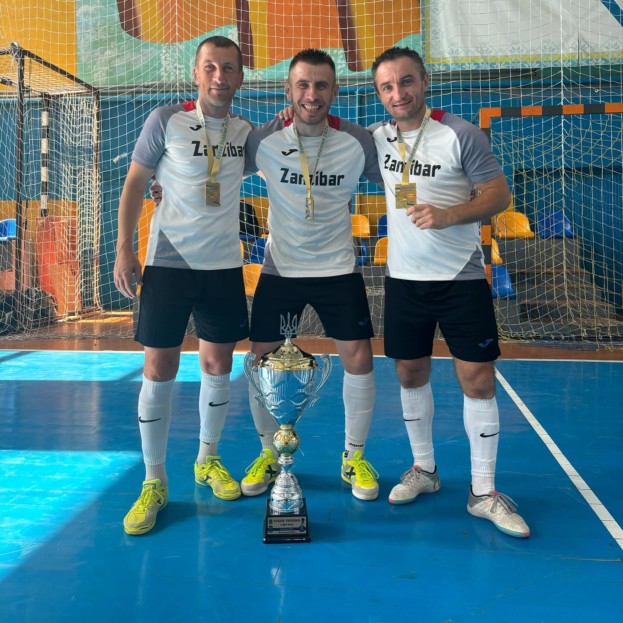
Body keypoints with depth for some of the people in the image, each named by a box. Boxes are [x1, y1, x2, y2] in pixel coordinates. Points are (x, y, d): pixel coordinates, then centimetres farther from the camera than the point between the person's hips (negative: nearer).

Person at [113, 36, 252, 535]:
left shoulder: (245, 131, 7)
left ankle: (208, 460, 29)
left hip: (224, 266, 3)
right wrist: (124, 249, -6)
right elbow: (135, 184, 1)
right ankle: (154, 482, 12)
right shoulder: (166, 121, -2)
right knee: (159, 370, -2)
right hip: (169, 264, -3)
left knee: (218, 366, 8)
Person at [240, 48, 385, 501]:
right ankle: (269, 455, 24)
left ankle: (355, 457, 19)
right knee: (261, 361, 1)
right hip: (279, 269, 1)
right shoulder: (263, 140, -8)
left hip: (338, 269, 0)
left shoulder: (358, 142, -8)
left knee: (358, 359, -3)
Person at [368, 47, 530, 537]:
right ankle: (424, 469, 28)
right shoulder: (377, 137, 4)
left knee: (478, 379, -4)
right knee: (411, 374, 9)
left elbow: (499, 193, -7)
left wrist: (448, 214, -23)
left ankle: (484, 492, 10)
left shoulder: (461, 136, -9)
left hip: (461, 276, -4)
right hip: (404, 276, 4)